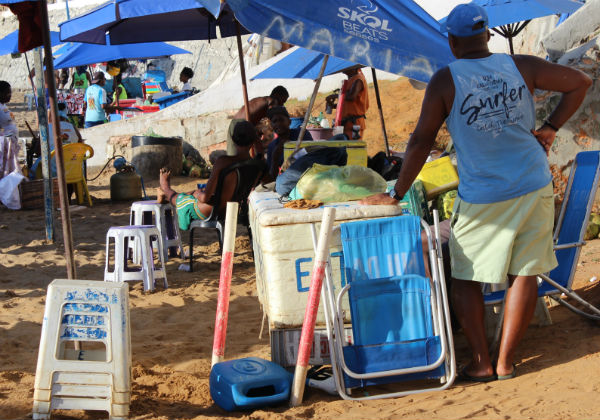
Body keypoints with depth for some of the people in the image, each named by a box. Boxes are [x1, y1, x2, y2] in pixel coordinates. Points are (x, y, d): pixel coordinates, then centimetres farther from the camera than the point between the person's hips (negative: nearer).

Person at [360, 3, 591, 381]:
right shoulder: (522, 66, 0)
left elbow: (422, 141, -7)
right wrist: (550, 127, 9)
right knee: (524, 273, 9)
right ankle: (506, 362, 12)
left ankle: (481, 362, 8)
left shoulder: (446, 80, -8)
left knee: (466, 278, 11)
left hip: (481, 197, -3)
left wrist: (396, 194, 0)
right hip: (535, 187, 3)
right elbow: (580, 82, 7)